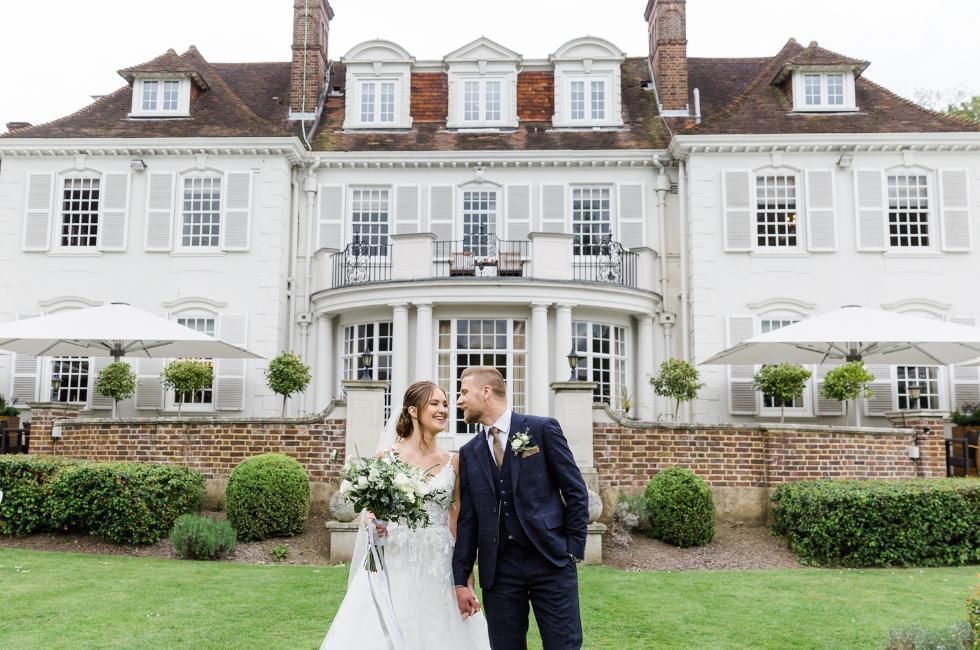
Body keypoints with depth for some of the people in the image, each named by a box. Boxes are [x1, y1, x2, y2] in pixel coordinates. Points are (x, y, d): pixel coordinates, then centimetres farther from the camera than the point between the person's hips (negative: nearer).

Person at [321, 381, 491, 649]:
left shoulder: (453, 462, 5)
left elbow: (461, 524, 6)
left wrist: (467, 582, 3)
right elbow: (371, 509, 7)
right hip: (395, 566, -1)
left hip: (440, 569, 2)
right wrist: (372, 520, -16)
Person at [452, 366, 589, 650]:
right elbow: (467, 518, 9)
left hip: (550, 560, -3)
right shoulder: (469, 452, 9)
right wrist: (460, 580, 5)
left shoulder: (543, 429, -1)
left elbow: (576, 491, 0)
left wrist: (573, 550, -4)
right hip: (498, 567, 3)